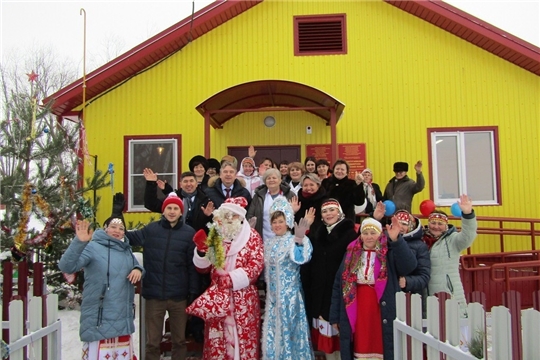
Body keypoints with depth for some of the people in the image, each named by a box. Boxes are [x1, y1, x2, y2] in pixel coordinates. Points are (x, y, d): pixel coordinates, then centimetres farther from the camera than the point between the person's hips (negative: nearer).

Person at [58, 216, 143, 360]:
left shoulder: (127, 251, 11)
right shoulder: (92, 247, -10)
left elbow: (136, 266, 25)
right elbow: (66, 267, -22)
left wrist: (138, 269, -1)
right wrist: (79, 242, -38)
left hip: (123, 318, 7)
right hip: (99, 320, -7)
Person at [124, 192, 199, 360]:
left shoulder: (189, 233, -3)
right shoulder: (150, 229, 1)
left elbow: (193, 266, -3)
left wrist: (193, 291, -5)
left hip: (179, 296, 0)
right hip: (154, 295, 1)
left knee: (179, 340, 16)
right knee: (152, 342, 14)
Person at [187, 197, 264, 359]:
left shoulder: (252, 236, 0)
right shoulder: (215, 236, 10)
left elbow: (256, 265, -10)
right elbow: (203, 267, 12)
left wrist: (231, 278, -19)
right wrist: (201, 250, -8)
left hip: (243, 297, -3)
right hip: (217, 296, 3)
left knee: (243, 336, 1)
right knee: (217, 337, 7)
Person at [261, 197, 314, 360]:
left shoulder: (293, 241, -10)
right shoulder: (268, 243, 9)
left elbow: (299, 258, -30)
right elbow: (264, 267, 14)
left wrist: (299, 238, -49)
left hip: (289, 293, -5)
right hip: (272, 293, 5)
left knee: (289, 326, 3)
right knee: (273, 327, 12)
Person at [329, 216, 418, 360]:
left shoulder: (390, 253, -1)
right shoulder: (352, 254, 8)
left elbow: (409, 265, -21)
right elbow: (338, 284, 9)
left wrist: (396, 240, -31)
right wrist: (335, 316, 8)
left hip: (382, 310, -3)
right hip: (357, 311, 3)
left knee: (381, 347, 1)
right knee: (360, 348, 10)